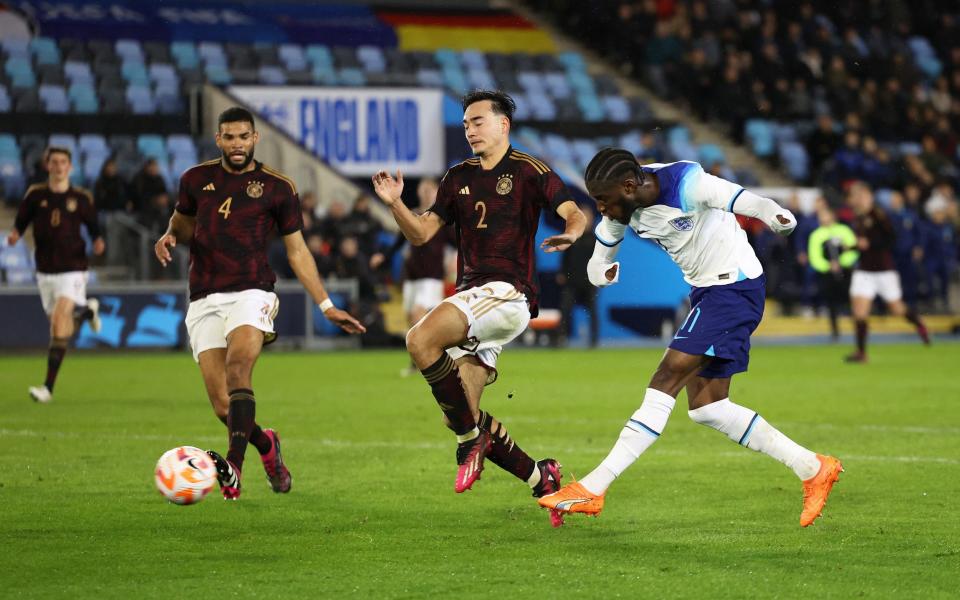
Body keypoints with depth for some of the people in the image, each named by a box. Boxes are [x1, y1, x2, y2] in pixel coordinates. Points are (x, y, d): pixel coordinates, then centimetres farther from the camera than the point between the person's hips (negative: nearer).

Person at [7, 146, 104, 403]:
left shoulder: (81, 198, -1)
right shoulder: (35, 195, 1)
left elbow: (93, 226, 9)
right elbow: (21, 221, 7)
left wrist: (98, 241, -12)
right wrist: (15, 234, -15)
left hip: (72, 270, -3)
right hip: (45, 271, 3)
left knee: (59, 322, -19)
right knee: (64, 329, 13)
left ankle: (48, 387, -18)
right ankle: (88, 310, 50)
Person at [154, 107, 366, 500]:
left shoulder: (278, 187, 6)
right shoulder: (196, 179, 11)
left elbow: (297, 251, 11)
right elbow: (182, 223, 27)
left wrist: (327, 306, 7)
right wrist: (170, 237, 2)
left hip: (251, 292, -2)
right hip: (204, 301, 2)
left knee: (239, 366, -32)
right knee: (224, 409, -6)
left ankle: (233, 467, -36)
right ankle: (266, 446, 26)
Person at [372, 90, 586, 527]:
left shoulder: (529, 171, 1)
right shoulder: (459, 178, 18)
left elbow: (574, 213, -9)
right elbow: (421, 233, 14)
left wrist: (570, 234, -32)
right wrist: (394, 203, -4)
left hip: (508, 293, -7)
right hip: (471, 299, 7)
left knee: (421, 340, -30)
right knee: (465, 419, 0)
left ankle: (471, 437, -17)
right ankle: (541, 479, 14)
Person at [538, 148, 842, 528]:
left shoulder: (685, 184, -25)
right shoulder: (624, 203, -1)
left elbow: (738, 198, -42)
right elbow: (599, 264, 15)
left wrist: (772, 213, -61)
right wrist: (600, 270, -5)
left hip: (735, 287, -10)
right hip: (705, 291, 10)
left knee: (665, 382, -14)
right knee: (706, 407, 6)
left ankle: (593, 489, -13)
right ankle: (812, 469, 11)